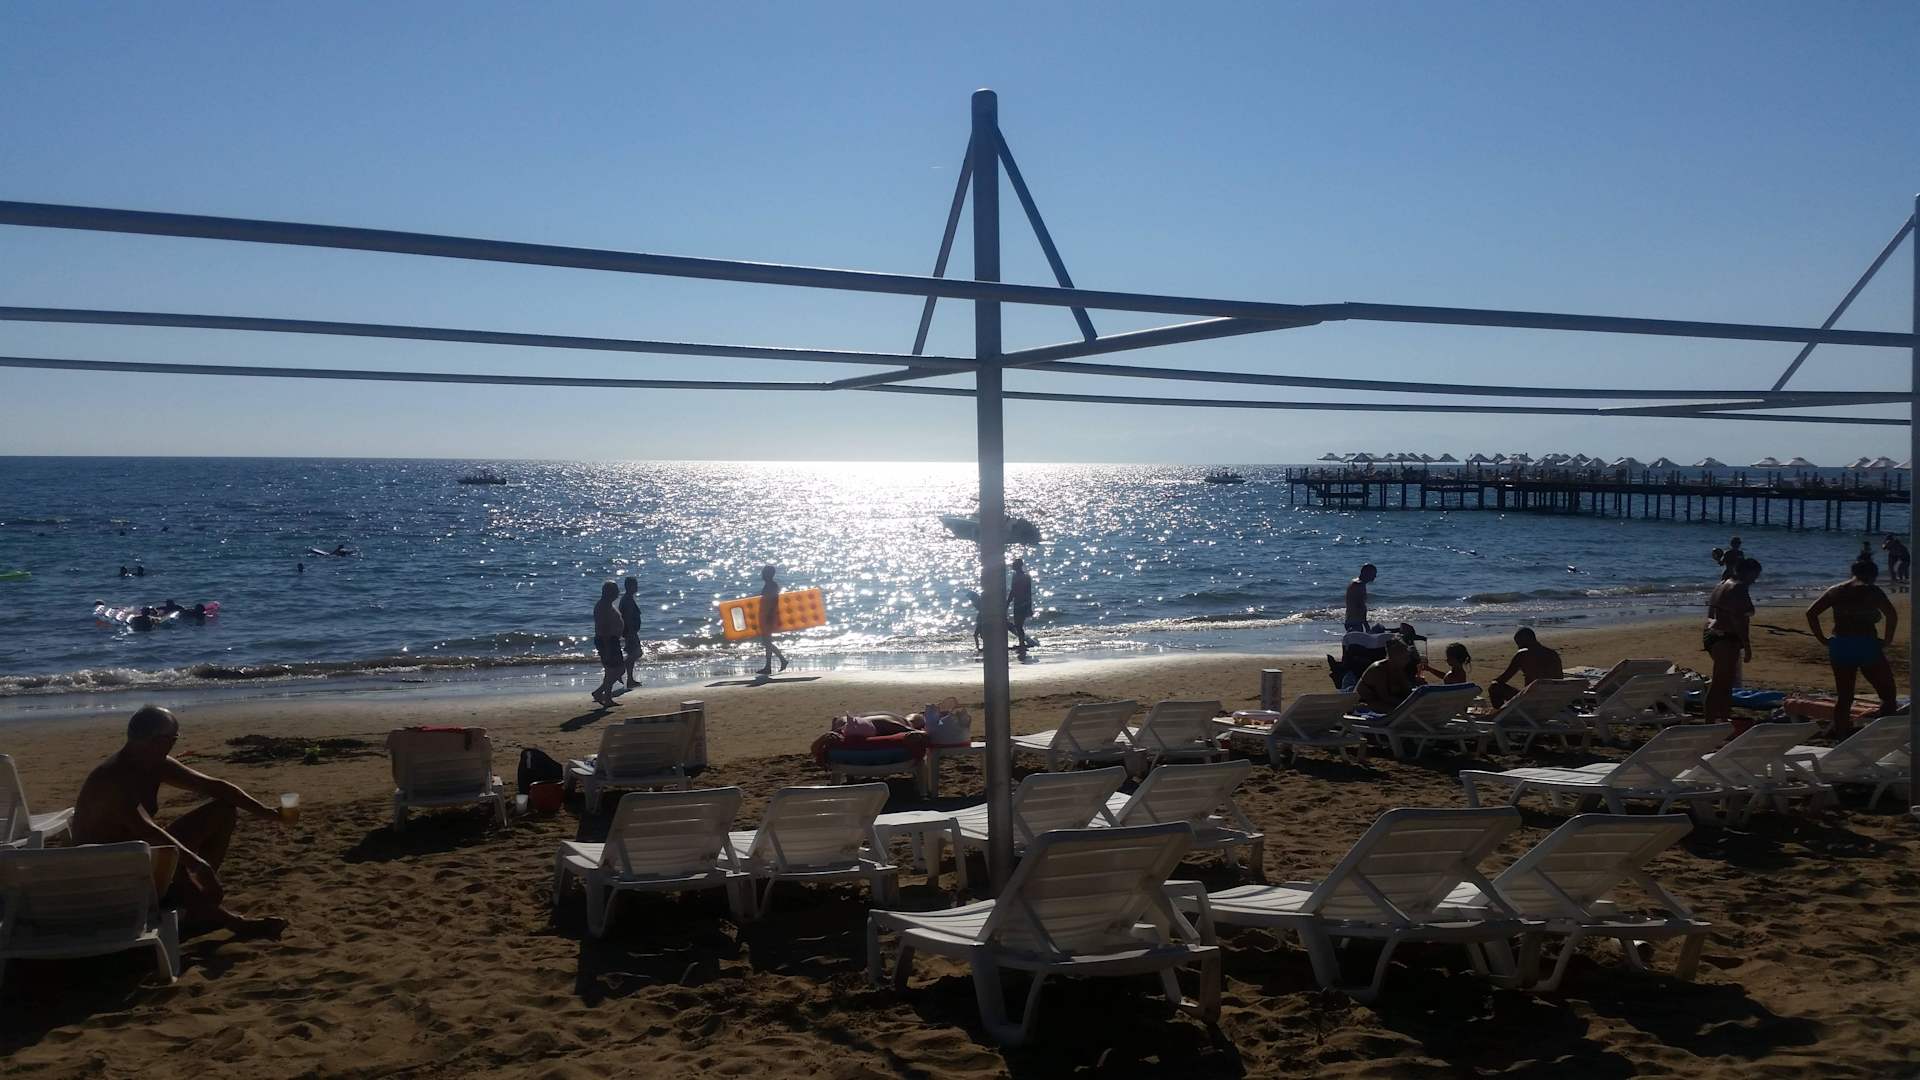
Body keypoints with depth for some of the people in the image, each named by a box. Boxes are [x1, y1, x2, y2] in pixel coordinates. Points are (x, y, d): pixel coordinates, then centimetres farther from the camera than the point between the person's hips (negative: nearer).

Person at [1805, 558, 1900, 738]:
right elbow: (1892, 614, -15)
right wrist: (1887, 639, -6)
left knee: (1843, 696, 15)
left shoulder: (1835, 591, 11)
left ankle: (1840, 732, 14)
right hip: (1866, 646, -5)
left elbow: (1811, 612, 7)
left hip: (1839, 647, 5)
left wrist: (1822, 639, 7)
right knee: (1888, 693, 9)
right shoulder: (1871, 590, -2)